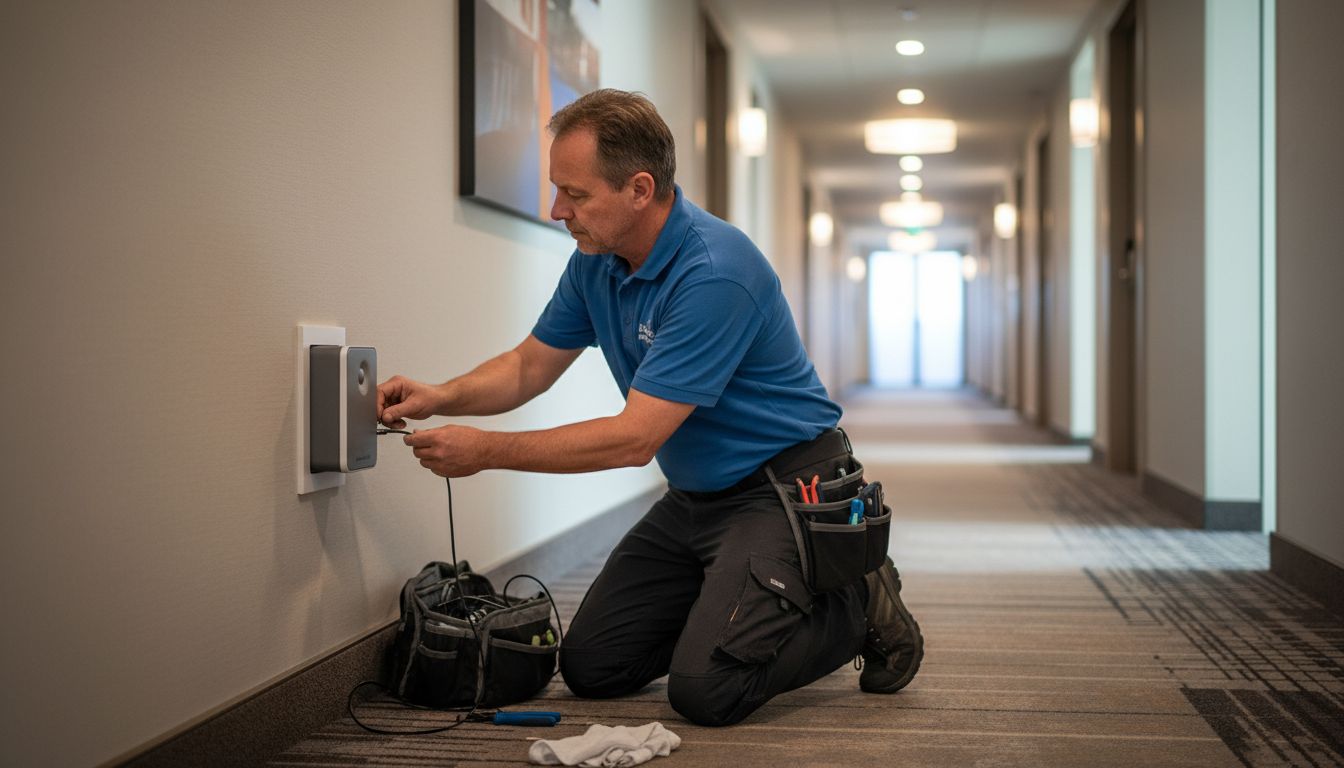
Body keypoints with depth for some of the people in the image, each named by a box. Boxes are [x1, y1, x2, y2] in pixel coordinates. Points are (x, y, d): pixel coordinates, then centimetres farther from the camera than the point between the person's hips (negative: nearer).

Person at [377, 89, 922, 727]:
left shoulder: (715, 273, -28)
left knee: (704, 689, -22)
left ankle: (861, 604, 2)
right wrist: (442, 398, -11)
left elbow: (635, 438, -28)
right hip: (694, 498, 8)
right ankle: (734, 594, 22)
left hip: (783, 490, -8)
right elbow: (531, 365, 9)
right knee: (591, 665, 3)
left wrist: (486, 450, -24)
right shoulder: (597, 260, -1)